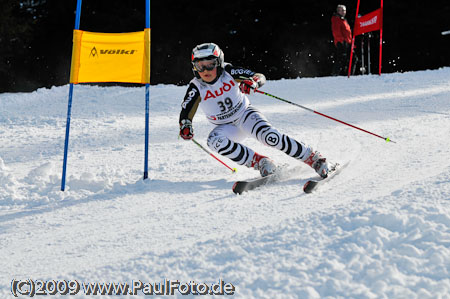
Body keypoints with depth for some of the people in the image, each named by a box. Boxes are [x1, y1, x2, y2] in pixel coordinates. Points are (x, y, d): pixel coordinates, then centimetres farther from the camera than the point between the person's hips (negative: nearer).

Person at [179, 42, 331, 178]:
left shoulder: (228, 72, -16)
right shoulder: (196, 88, -14)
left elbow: (260, 77, -14)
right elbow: (186, 110, -14)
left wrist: (252, 82, -37)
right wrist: (185, 126, -36)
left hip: (245, 114, -2)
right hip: (226, 127, 2)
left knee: (269, 136, -29)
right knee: (214, 141, -31)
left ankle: (313, 158, -18)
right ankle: (260, 162, -24)